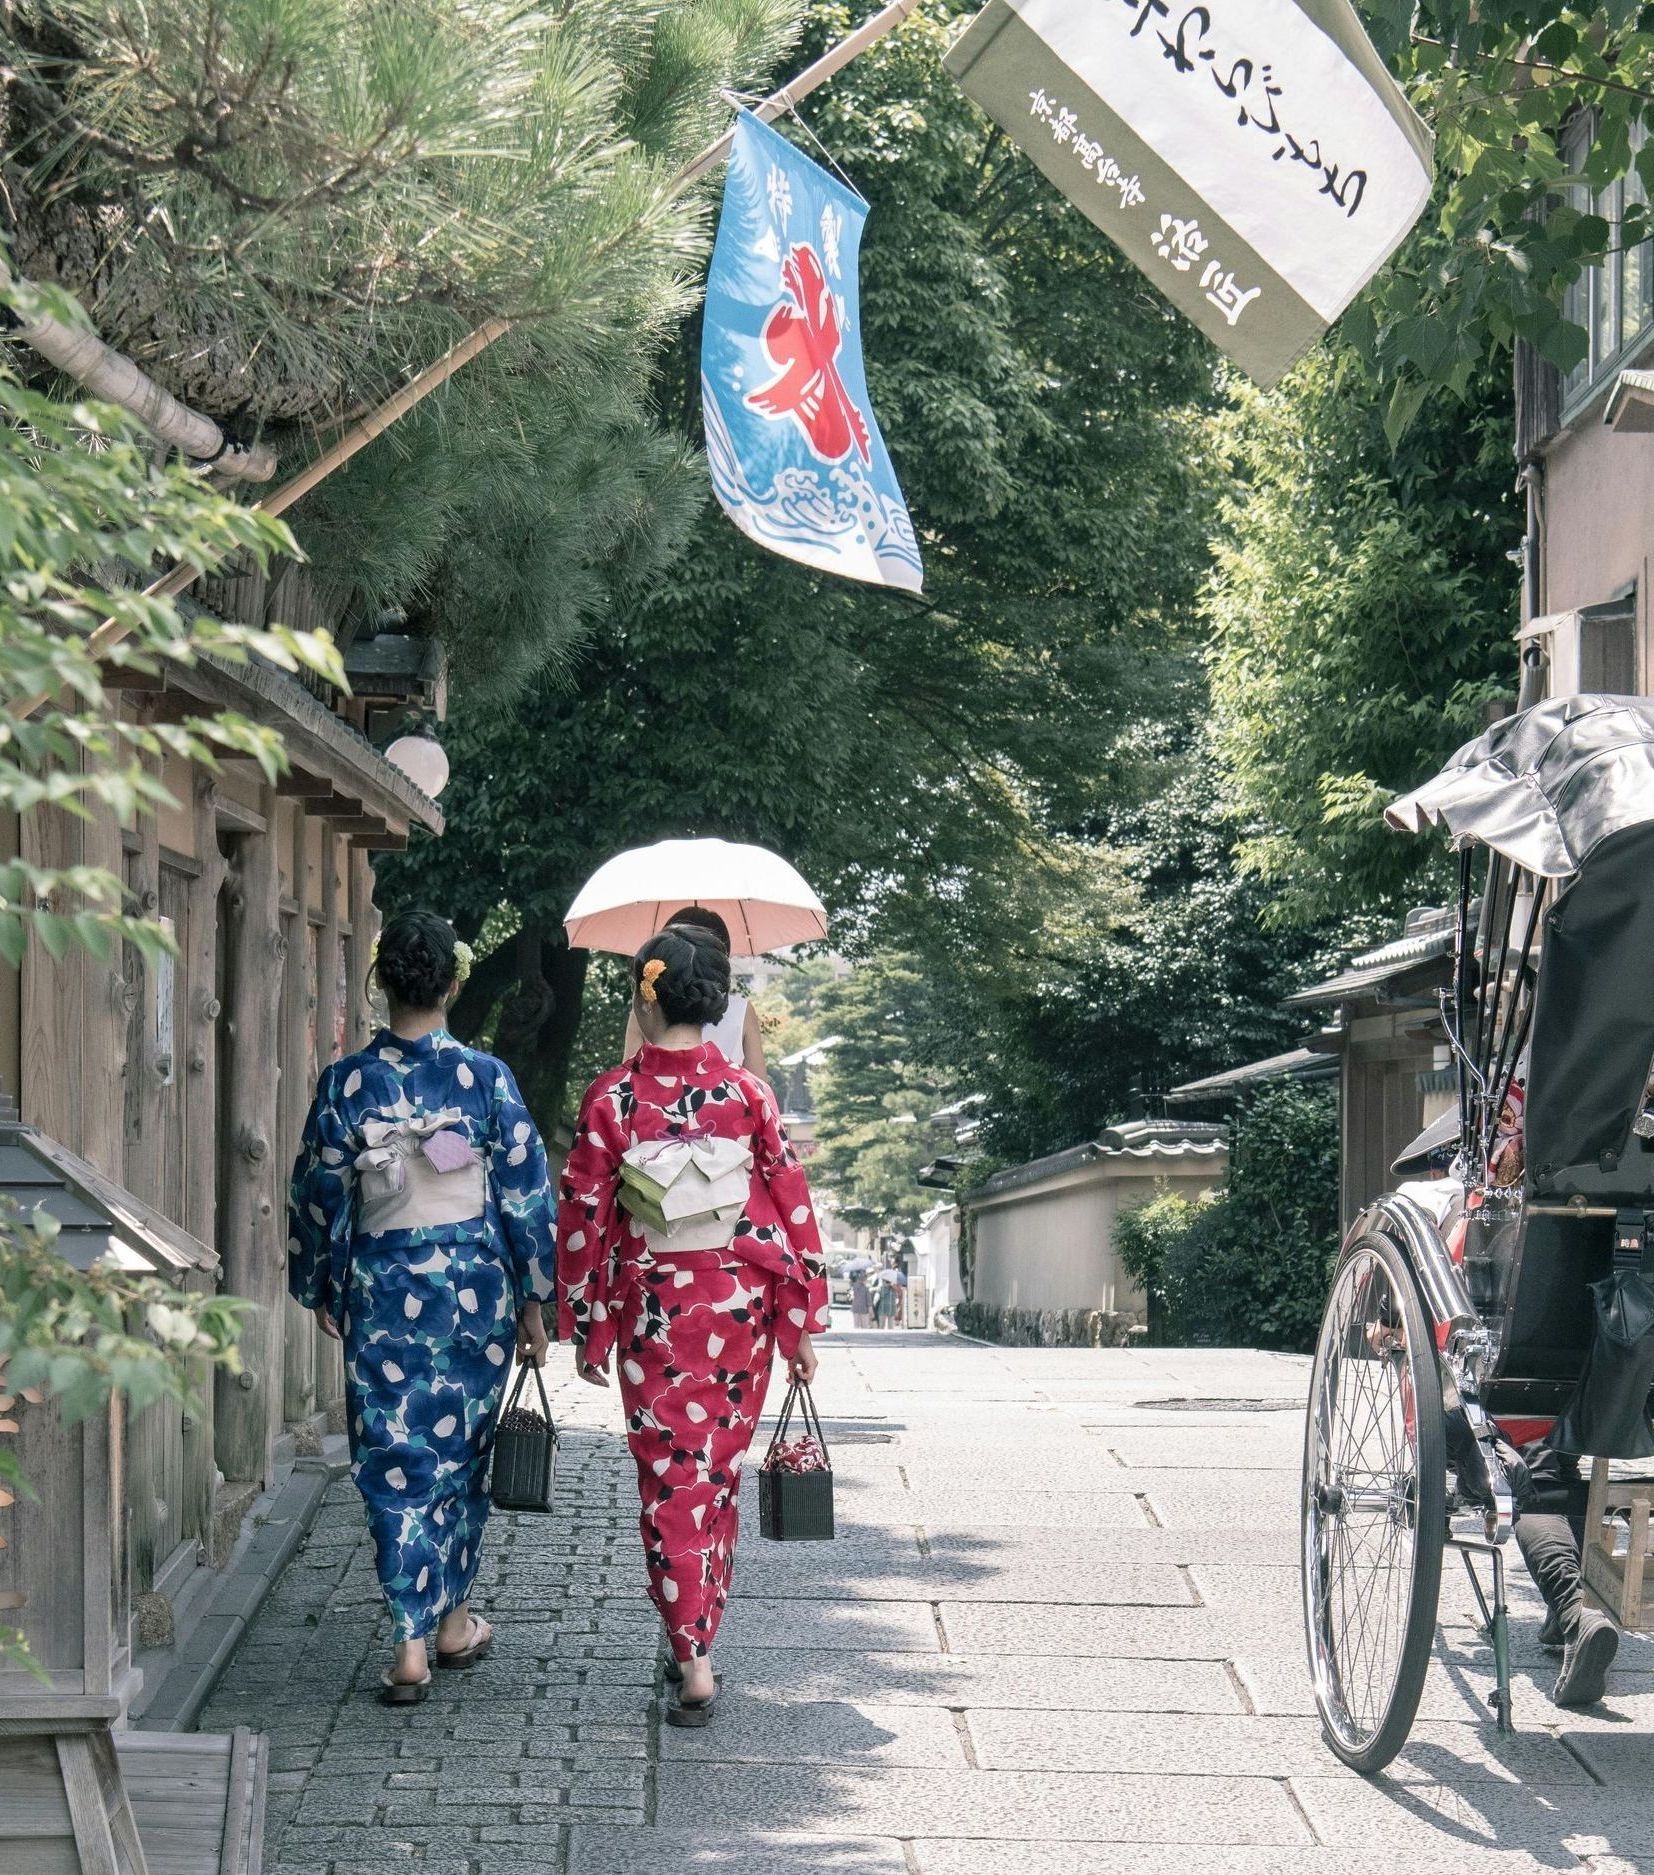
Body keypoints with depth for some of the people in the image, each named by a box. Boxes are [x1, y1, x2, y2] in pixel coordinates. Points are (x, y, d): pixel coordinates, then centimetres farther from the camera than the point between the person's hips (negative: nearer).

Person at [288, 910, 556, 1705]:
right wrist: (532, 1299, 7)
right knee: (461, 1453, 17)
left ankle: (411, 1644, -3)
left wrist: (321, 1291, 14)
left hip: (381, 1291, -1)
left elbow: (316, 1194, 0)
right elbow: (526, 1191, -3)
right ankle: (454, 1622, 28)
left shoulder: (346, 1082, -7)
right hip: (474, 1288, 1)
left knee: (394, 1462, 4)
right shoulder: (486, 1078, -7)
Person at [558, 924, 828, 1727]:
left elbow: (582, 1217, -5)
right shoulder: (747, 1092, -6)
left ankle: (693, 1663, -5)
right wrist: (801, 1322, 5)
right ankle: (698, 1635, 28)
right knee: (719, 1474, 17)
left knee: (671, 1481, 3)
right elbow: (791, 1206, -3)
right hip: (740, 1302, 2)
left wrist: (585, 1330, 6)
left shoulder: (611, 1099, -9)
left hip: (652, 1307, -2)